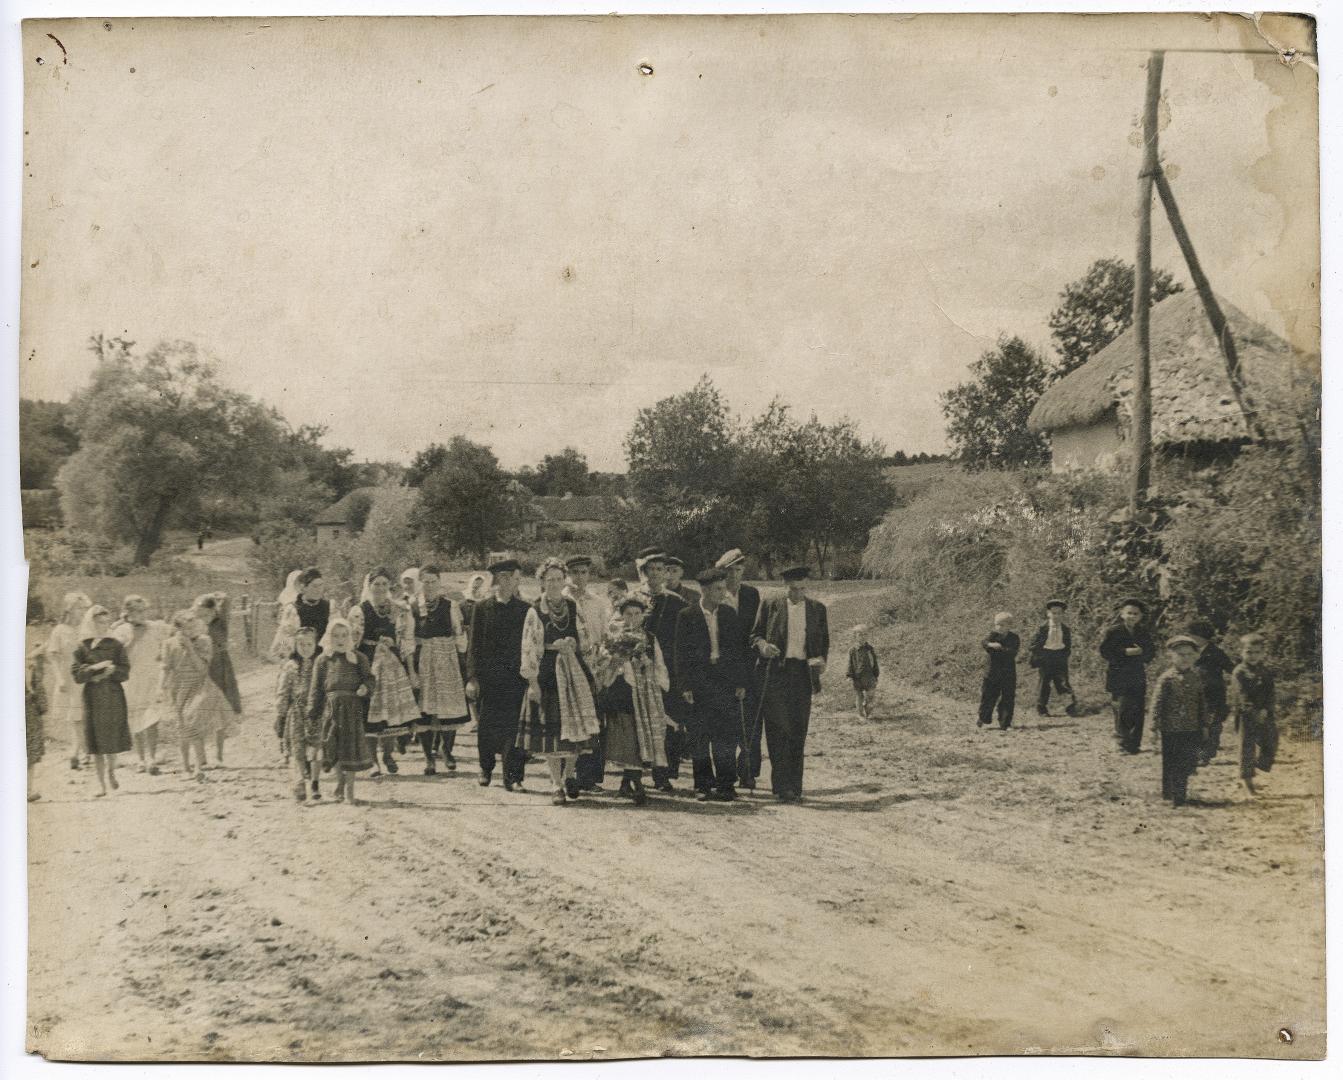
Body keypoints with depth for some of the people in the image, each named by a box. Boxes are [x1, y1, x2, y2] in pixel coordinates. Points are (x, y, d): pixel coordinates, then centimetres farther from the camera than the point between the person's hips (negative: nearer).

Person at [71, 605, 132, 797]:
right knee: (96, 740, 0)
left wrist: (112, 670, -17)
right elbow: (77, 674, -3)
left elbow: (125, 672, 1)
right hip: (92, 697, 0)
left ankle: (111, 772, 21)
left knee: (113, 737, -2)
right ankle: (101, 782, 8)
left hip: (113, 695, 0)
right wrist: (94, 668, -17)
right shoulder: (83, 648, 3)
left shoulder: (115, 645, 4)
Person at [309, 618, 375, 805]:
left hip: (353, 709, 0)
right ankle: (340, 783, 27)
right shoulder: (323, 660, 4)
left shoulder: (359, 658, 5)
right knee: (334, 749, 6)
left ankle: (349, 791, 8)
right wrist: (313, 715, 2)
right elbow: (316, 689, 6)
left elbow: (369, 679, 6)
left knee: (352, 749, -1)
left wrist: (365, 687, -18)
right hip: (331, 709, 0)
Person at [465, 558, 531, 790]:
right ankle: (486, 769, 27)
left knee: (514, 727, -6)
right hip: (488, 676, 0)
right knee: (486, 727, 5)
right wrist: (472, 677, -5)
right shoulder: (482, 608, 5)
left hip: (516, 676, 0)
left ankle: (513, 776, -2)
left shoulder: (525, 609, 6)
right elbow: (474, 645, 3)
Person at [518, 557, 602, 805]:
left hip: (575, 672, 3)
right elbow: (529, 648, -4)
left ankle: (568, 775, 22)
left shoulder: (573, 608, 8)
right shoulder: (535, 612, -1)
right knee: (551, 727, -3)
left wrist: (572, 644, -8)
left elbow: (585, 640, 13)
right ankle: (557, 786, 6)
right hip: (547, 673, -3)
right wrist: (532, 680, -10)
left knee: (576, 726, 0)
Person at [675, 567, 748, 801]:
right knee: (700, 736, 3)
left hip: (726, 682, 2)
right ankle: (703, 785, 12)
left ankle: (725, 784, 7)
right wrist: (685, 686, -7)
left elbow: (738, 649, 10)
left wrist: (741, 683, 4)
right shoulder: (687, 616, -1)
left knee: (726, 736, 0)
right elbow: (681, 653, -1)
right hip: (699, 683, -2)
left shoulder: (729, 614, 8)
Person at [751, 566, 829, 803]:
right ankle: (782, 786, -10)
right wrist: (762, 645, -12)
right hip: (775, 673, -2)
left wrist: (821, 660, -2)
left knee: (798, 731, 4)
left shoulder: (817, 609, 13)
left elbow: (824, 641, 18)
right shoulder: (771, 605, 6)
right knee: (778, 728, -10)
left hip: (803, 674, 2)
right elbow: (755, 634, 11)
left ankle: (794, 787, 11)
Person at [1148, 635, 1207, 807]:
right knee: (1170, 762, 4)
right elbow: (1157, 703, -8)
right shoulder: (1166, 678, -7)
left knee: (1188, 763, 3)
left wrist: (1204, 725, 13)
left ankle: (1179, 793, 16)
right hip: (1170, 729, -4)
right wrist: (1156, 726, -12)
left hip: (1191, 729, 4)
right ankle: (1168, 792, 16)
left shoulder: (1196, 678, 6)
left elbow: (1202, 704, 13)